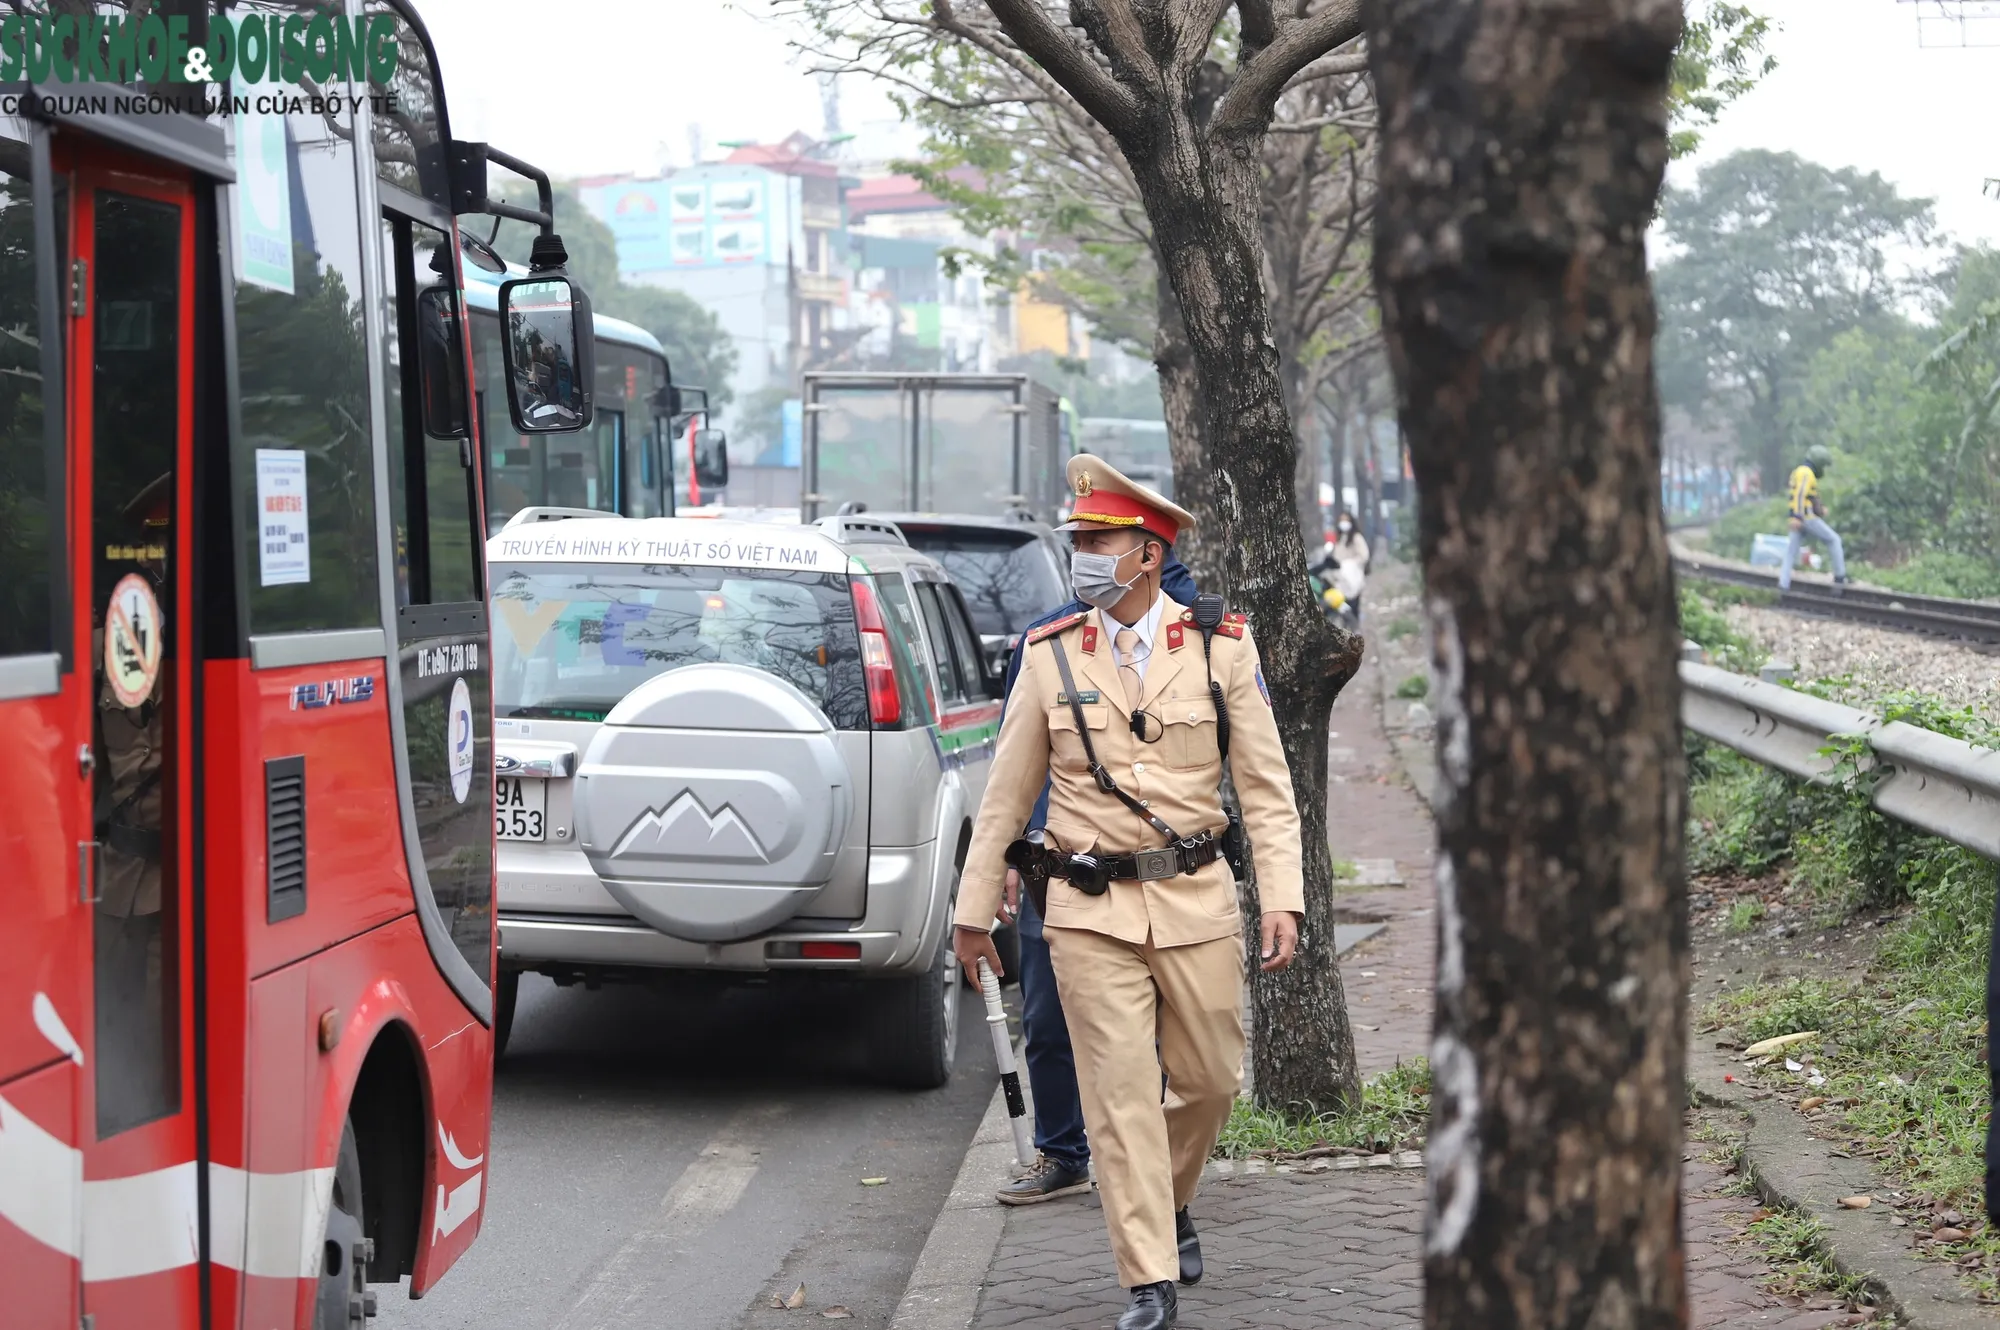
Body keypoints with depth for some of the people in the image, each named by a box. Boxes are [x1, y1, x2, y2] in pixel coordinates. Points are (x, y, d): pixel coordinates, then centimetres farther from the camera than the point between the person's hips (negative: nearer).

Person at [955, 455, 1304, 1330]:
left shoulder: (1222, 649, 0)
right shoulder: (1049, 657, 1)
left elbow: (1266, 787, 1)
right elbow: (1006, 795, 8)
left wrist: (1282, 897, -8)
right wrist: (973, 910, 9)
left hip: (1196, 901, 1)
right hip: (1091, 912, -1)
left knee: (1209, 1079, 11)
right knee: (1119, 1094, -3)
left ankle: (1170, 1200, 41)